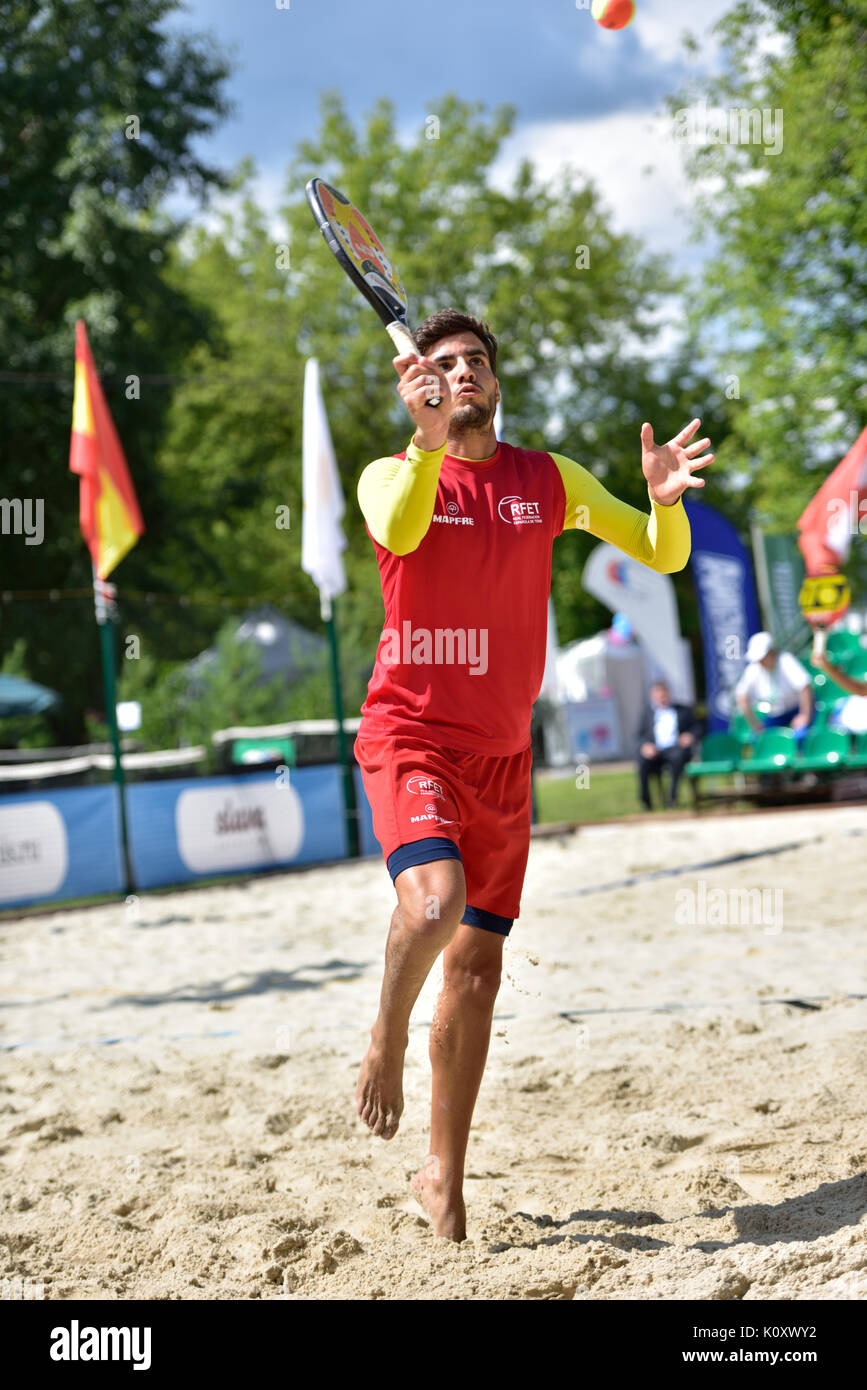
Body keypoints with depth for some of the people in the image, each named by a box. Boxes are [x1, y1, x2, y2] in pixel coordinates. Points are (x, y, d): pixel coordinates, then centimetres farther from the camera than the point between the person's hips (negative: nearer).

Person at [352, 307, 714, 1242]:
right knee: (434, 900, -30)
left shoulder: (547, 479, 7)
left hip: (501, 752, 4)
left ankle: (444, 1178, 19)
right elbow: (399, 533, -25)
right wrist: (428, 443, -41)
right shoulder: (391, 475, -1)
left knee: (478, 967, 7)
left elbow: (663, 557, 6)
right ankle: (386, 1040, 1)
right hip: (411, 736, -4)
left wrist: (665, 499, -16)